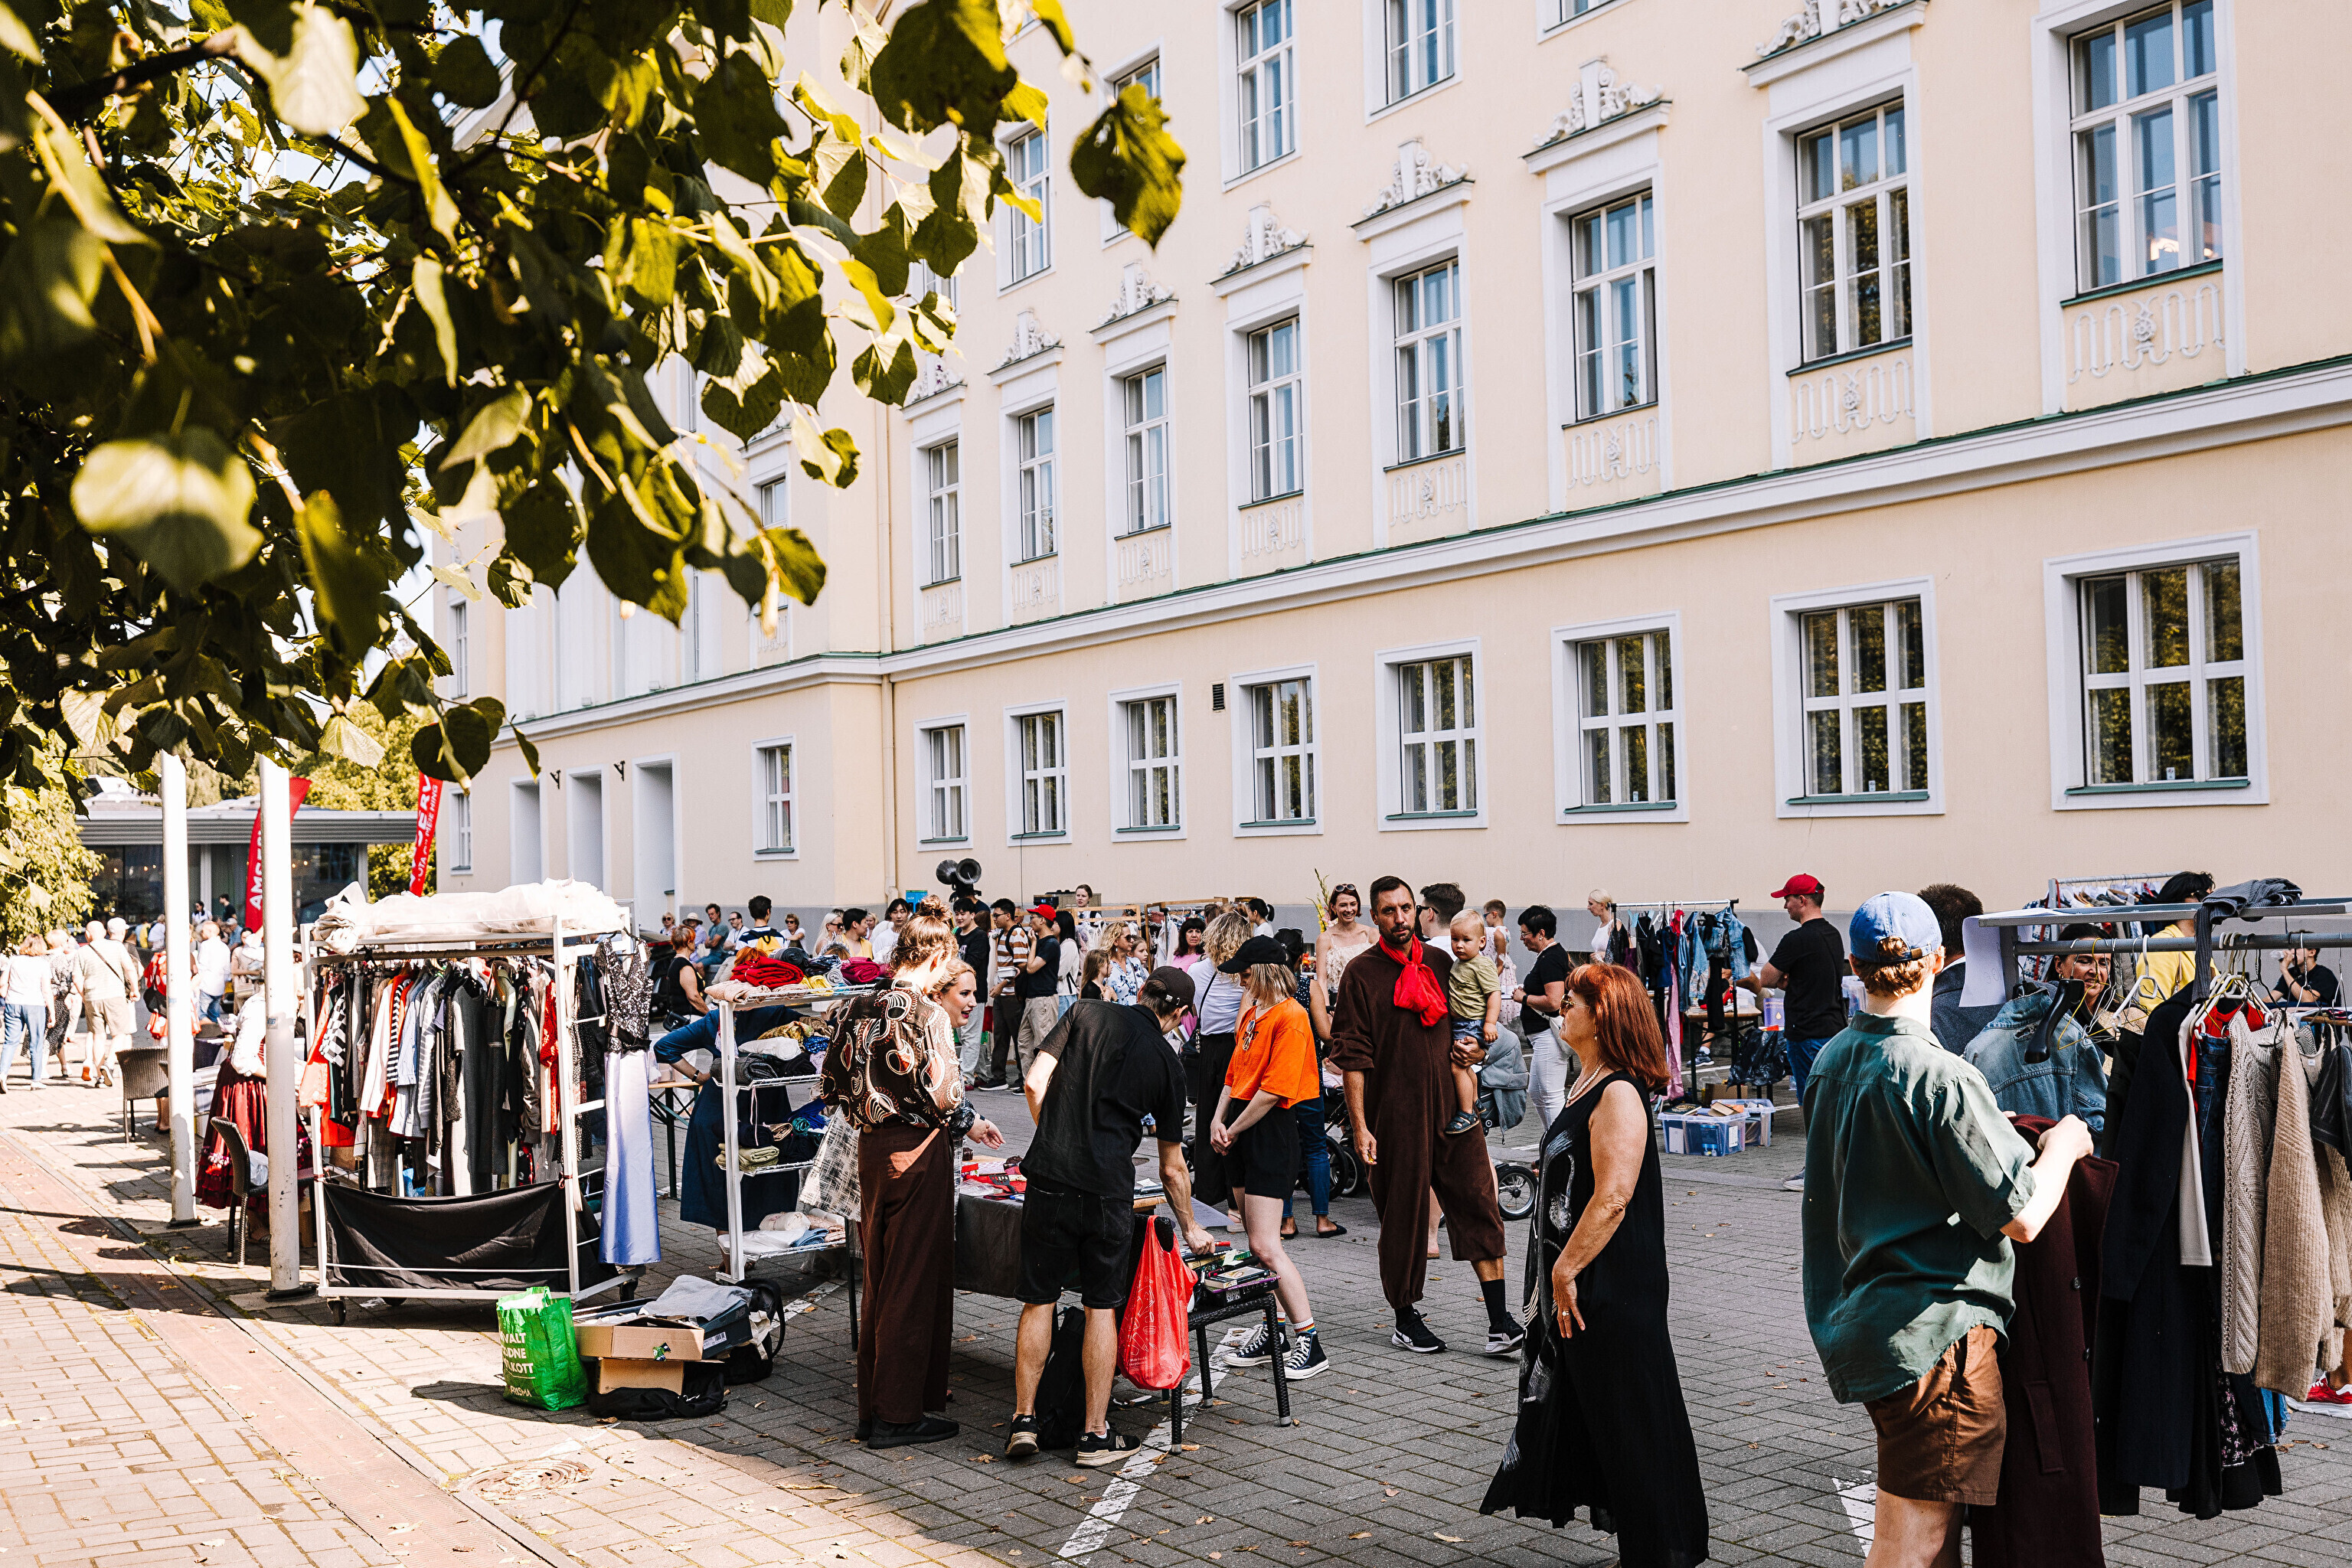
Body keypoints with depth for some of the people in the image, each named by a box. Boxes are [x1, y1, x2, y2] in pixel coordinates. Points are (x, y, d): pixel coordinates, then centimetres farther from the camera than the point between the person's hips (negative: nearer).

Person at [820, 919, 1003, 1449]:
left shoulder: (859, 1008, 7)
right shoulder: (925, 1012, -15)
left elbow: (833, 1084, 11)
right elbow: (941, 1094, -19)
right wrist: (971, 1123, 1)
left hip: (872, 1147, 8)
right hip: (918, 1151, -7)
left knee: (879, 1280, 15)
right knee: (915, 1282, 1)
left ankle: (872, 1407, 22)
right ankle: (898, 1414, 6)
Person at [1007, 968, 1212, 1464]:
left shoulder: (1087, 1014, 7)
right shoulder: (1167, 1062, 7)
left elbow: (1034, 1081, -2)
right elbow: (1172, 1168, 13)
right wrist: (1190, 1228, 27)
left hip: (1049, 1179, 1)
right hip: (1108, 1191, -1)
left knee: (1038, 1301, 12)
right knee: (1101, 1307, 10)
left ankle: (1024, 1420, 14)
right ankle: (1096, 1436, 13)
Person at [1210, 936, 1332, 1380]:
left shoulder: (1290, 1017, -14)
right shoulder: (1253, 1012, 15)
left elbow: (1273, 1090, -19)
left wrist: (1235, 1129, -10)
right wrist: (1219, 1120, 4)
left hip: (1270, 1131, -9)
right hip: (1241, 1130, 9)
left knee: (1265, 1246, -12)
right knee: (1256, 1243, 12)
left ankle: (1308, 1341, -6)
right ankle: (1272, 1333, 20)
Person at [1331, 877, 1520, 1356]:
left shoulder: (1440, 963, 11)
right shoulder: (1362, 973, -3)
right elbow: (1352, 1056, -6)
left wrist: (1470, 1048, 2)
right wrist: (1360, 1126, -11)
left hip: (1452, 1105, 4)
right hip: (1395, 1115, -3)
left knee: (1478, 1202, -3)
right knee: (1403, 1214, 4)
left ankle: (1499, 1318, 0)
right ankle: (1405, 1318, 19)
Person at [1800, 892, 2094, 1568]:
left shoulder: (1830, 1060, 7)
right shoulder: (1941, 1079, -19)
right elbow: (2021, 1216, -16)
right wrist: (2062, 1144, 3)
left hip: (1862, 1323, 8)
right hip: (1936, 1334, -8)